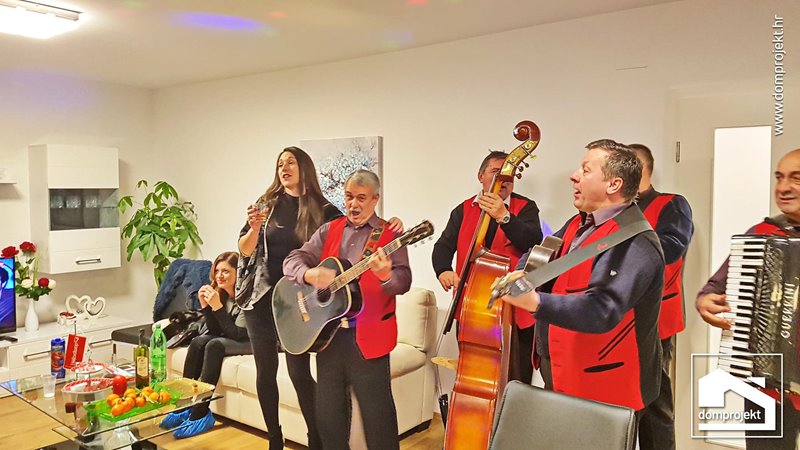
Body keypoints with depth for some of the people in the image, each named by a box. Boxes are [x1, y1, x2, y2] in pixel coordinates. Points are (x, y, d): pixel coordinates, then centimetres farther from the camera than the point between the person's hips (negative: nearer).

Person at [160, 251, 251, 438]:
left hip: (251, 341, -7)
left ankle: (200, 413, -27)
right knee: (197, 342, -18)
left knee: (214, 345, -30)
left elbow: (237, 334, -25)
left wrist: (218, 307, -31)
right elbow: (215, 330, 0)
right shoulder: (220, 292, 0)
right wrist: (205, 306, -15)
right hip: (227, 338, 7)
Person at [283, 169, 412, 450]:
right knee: (328, 411, 14)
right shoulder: (329, 230, 11)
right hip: (327, 333, 4)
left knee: (377, 414, 1)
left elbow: (403, 282, -12)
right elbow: (293, 259, 4)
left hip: (367, 337, -4)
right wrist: (309, 274, -18)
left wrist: (386, 275, -34)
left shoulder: (390, 235, -1)